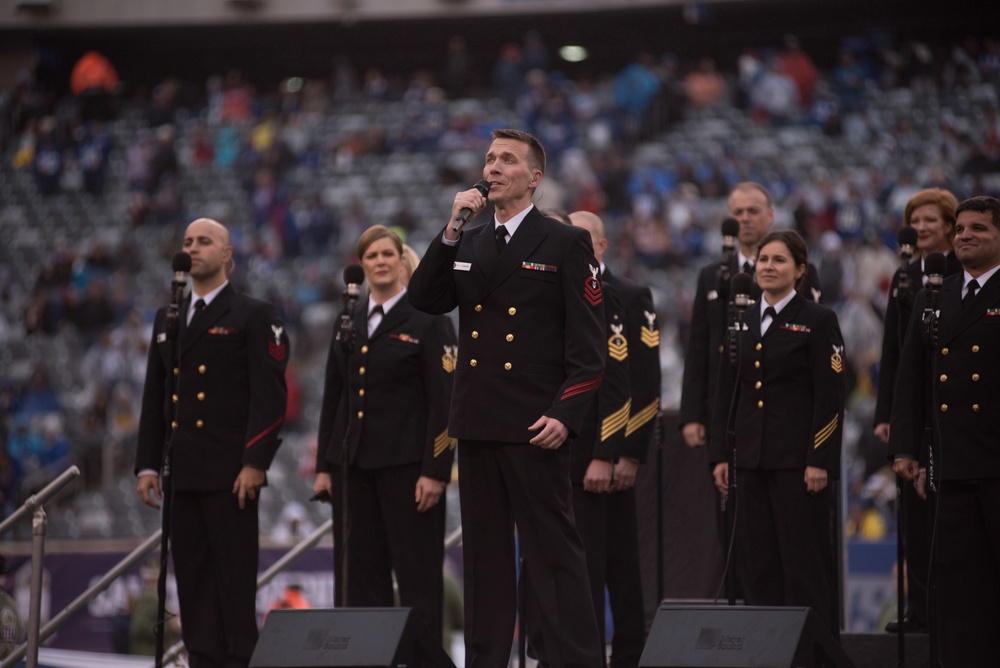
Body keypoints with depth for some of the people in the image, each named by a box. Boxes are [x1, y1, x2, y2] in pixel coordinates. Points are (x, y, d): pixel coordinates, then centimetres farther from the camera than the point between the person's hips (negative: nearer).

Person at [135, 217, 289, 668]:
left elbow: (270, 395, -7)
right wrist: (147, 464, 10)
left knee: (235, 576, -6)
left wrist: (255, 463, -15)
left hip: (230, 473, -6)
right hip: (181, 473, 6)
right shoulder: (167, 319, 18)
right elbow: (154, 397, 18)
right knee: (192, 576, 4)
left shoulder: (254, 317, -1)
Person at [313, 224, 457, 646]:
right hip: (353, 464, 6)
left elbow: (443, 401, -8)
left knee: (417, 575, -4)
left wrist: (435, 471, -15)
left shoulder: (427, 321, -3)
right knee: (360, 575, 4)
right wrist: (324, 465, 10)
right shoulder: (349, 323, 14)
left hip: (406, 464, -6)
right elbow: (333, 398, 16)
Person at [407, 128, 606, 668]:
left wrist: (565, 415, -17)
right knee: (484, 553, 9)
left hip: (533, 426, -6)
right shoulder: (465, 246, 17)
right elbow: (424, 299, 3)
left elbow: (587, 343, -6)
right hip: (477, 422, 6)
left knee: (553, 551, -7)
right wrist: (451, 231, -6)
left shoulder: (566, 244, -1)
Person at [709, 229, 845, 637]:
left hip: (798, 460, -5)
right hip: (752, 458, 5)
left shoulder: (818, 321, -3)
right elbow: (726, 392, 14)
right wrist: (720, 454, 7)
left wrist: (820, 461, -14)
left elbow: (830, 398, -8)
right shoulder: (741, 321, 13)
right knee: (756, 561, 5)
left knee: (805, 559, -4)